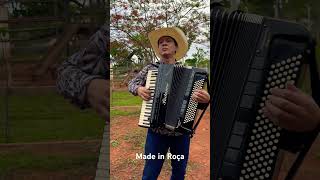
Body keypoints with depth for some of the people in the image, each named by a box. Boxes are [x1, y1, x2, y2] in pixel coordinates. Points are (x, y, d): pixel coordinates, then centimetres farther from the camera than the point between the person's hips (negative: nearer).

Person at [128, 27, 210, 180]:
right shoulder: (150, 69, 3)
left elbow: (198, 100, -1)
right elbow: (132, 83, 12)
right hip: (156, 130, 0)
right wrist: (138, 89, -11)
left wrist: (205, 99, -24)